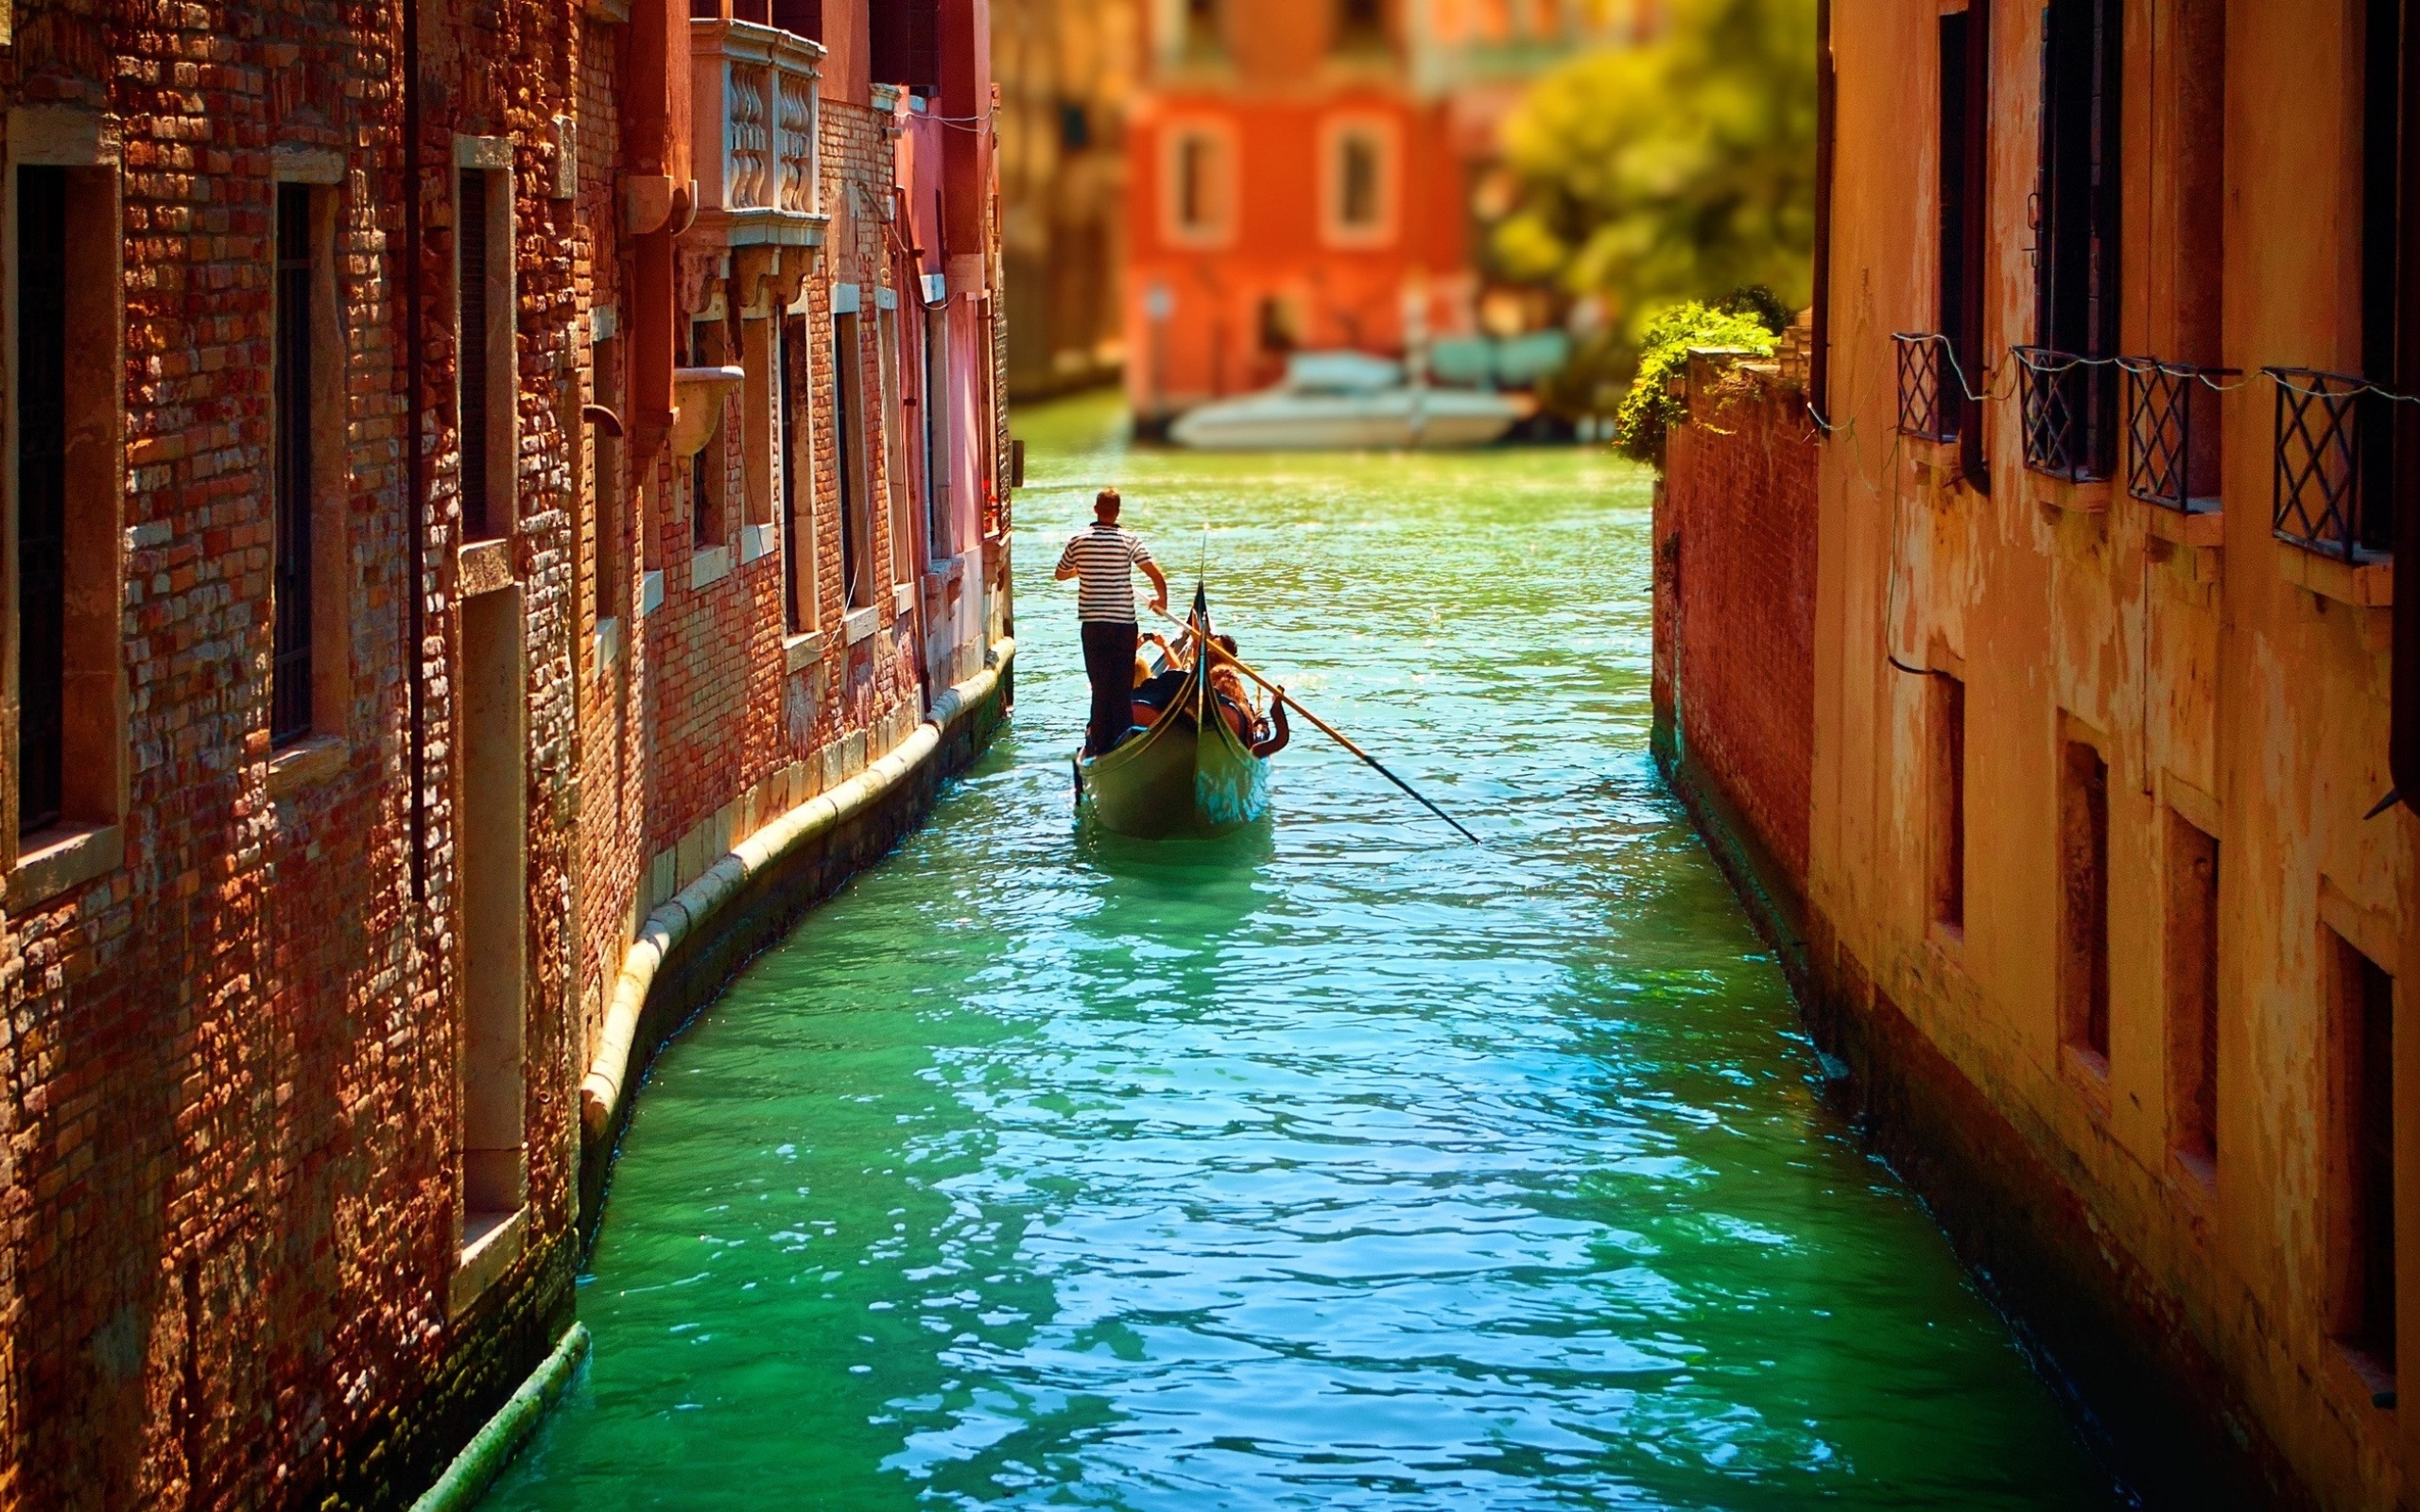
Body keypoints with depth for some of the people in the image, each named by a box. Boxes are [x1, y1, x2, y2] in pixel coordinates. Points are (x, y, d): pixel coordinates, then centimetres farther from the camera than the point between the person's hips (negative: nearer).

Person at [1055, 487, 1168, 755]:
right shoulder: (1129, 540, -6)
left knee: (1100, 685, 8)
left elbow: (1060, 574, 15)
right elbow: (1157, 575, -11)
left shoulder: (1078, 540, 0)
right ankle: (1123, 741, 6)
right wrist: (1161, 600, 8)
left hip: (1092, 625, 1)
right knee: (1123, 688, 7)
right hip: (1124, 623, -1)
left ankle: (1099, 743, 6)